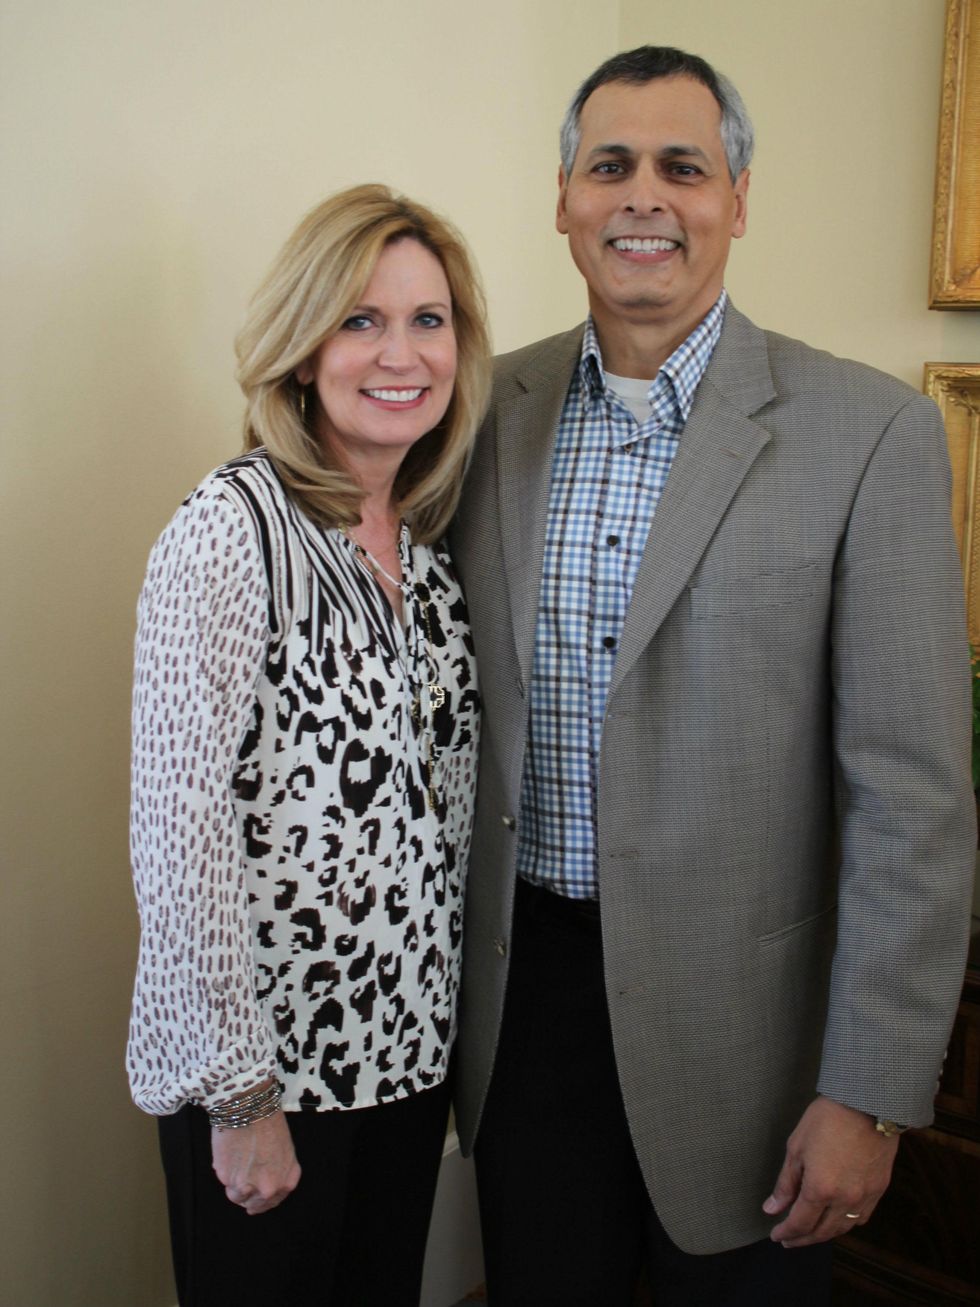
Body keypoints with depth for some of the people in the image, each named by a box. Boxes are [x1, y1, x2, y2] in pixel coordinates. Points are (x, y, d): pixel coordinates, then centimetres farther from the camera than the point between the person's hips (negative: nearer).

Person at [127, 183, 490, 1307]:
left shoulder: (431, 535, 3)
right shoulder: (230, 531, -18)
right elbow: (181, 833, -19)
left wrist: (457, 1012, 10)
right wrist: (240, 1093, -16)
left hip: (411, 1035, 6)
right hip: (264, 1059, -6)